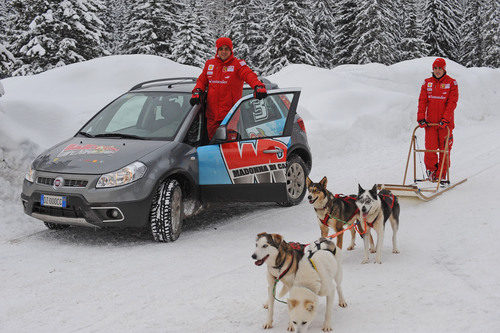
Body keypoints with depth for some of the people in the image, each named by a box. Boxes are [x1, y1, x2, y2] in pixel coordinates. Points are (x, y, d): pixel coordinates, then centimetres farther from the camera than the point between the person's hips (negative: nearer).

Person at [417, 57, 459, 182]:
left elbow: (452, 102, -7)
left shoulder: (451, 83, 0)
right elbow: (422, 101, 5)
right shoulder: (427, 83, 9)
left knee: (444, 149, 1)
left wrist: (445, 119, -17)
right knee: (430, 148, -4)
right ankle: (431, 170, 16)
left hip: (445, 122, -2)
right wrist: (421, 118, -7)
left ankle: (441, 175, 9)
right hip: (430, 122, 2)